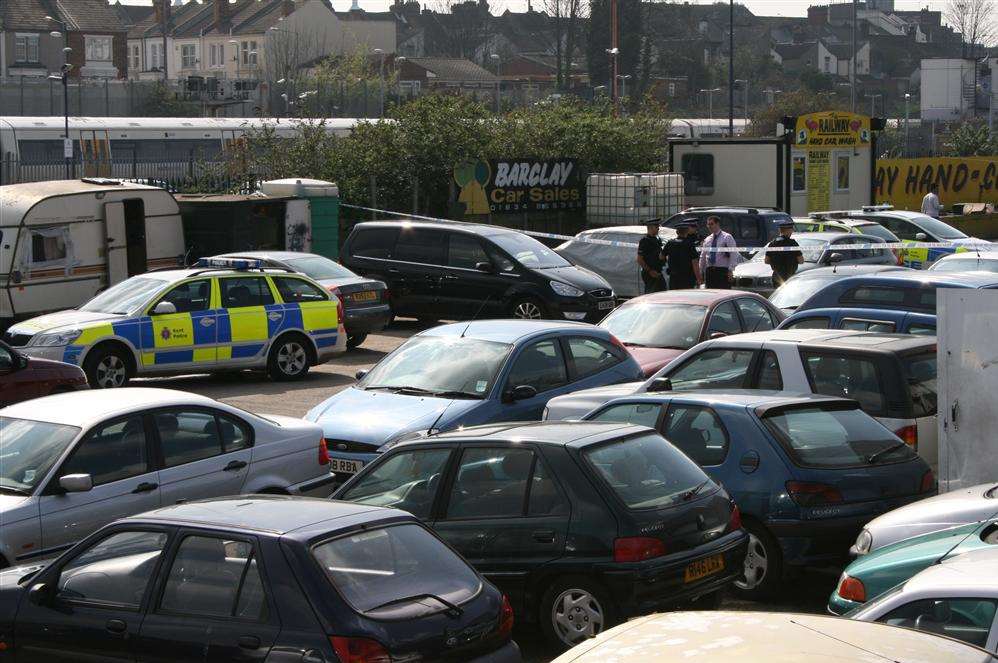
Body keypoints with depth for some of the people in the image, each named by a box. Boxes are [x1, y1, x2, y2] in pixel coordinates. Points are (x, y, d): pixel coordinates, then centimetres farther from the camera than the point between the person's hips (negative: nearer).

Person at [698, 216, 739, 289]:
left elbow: (734, 255, -6)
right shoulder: (707, 240, 17)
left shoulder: (727, 237, 1)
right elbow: (703, 257, 20)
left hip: (723, 271, -5)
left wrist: (730, 270, -15)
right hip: (709, 271, 5)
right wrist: (700, 272, 15)